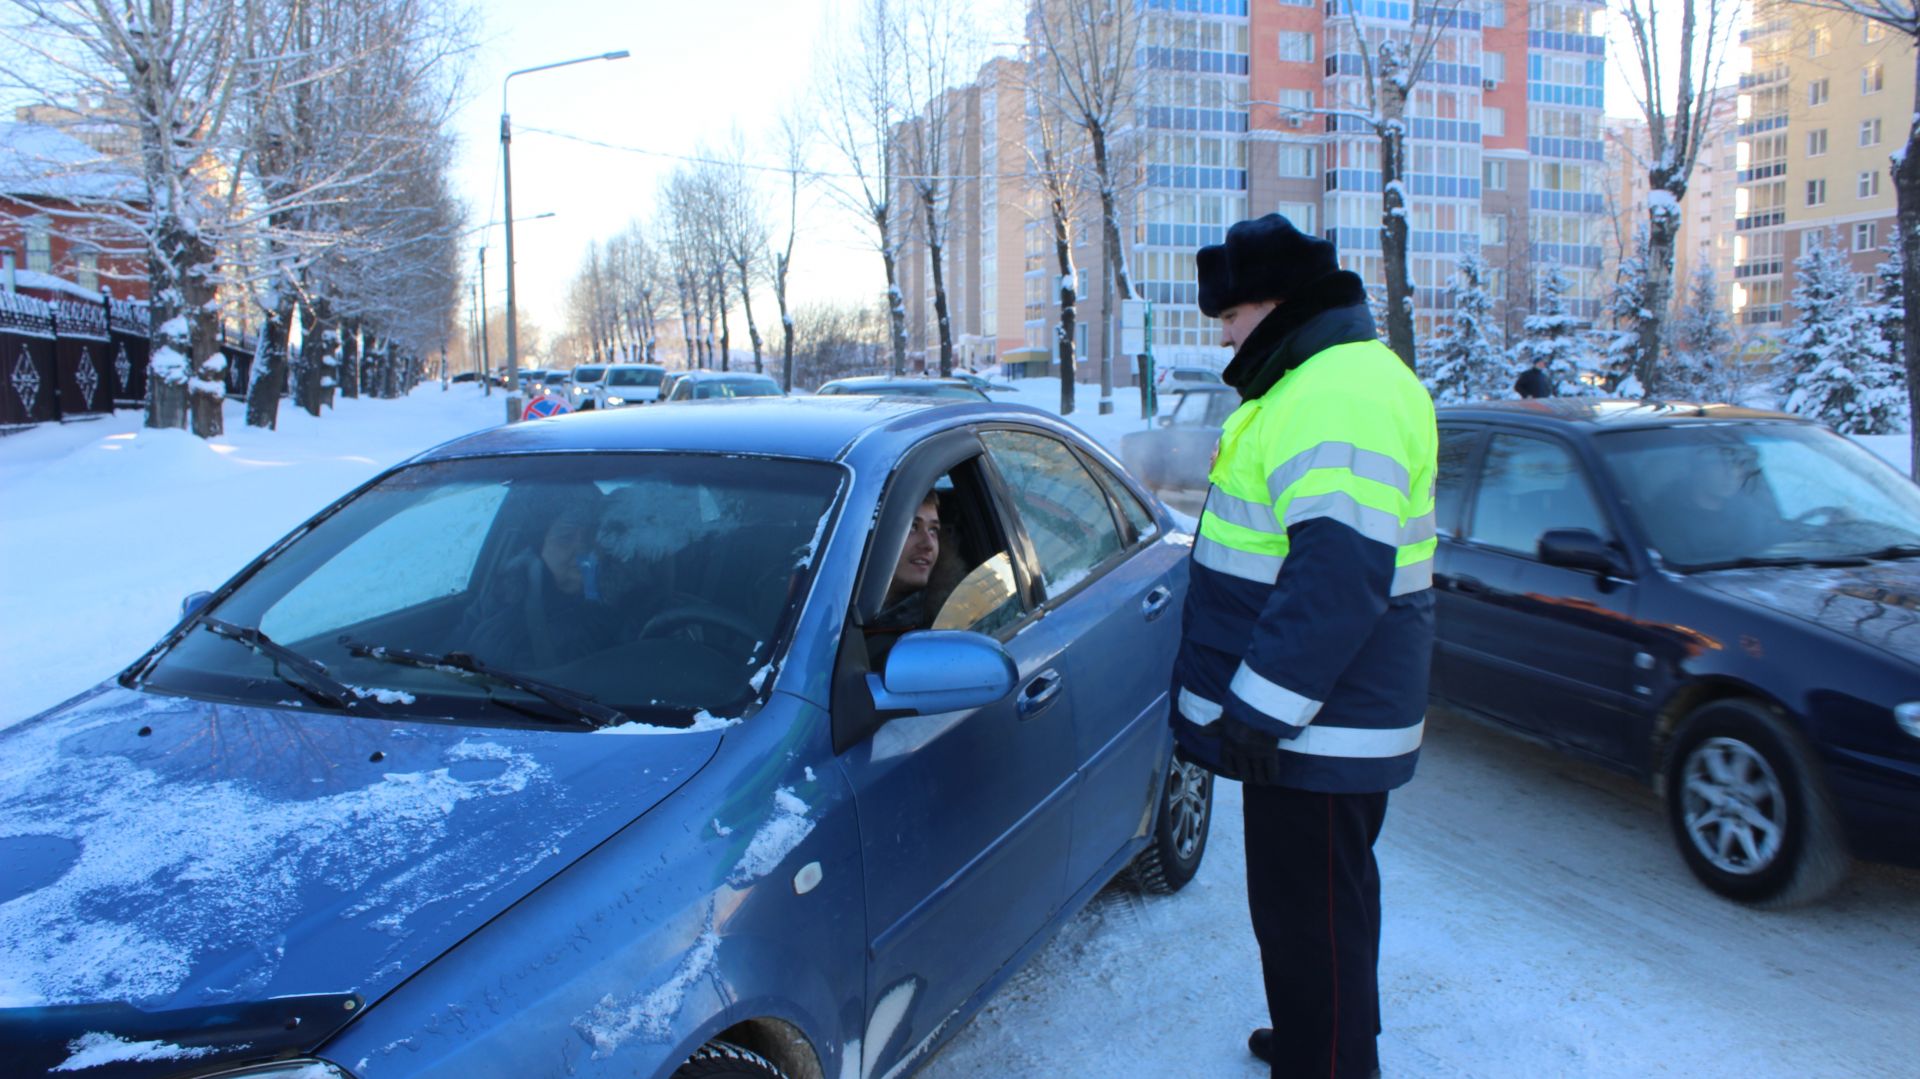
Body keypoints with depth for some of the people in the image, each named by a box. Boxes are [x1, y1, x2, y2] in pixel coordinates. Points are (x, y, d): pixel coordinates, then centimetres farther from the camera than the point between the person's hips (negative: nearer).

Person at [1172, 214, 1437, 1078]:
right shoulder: (1324, 380, 15)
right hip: (1323, 715, 11)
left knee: (1308, 911, 0)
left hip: (1316, 725, -11)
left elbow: (1338, 574, -30)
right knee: (1331, 895, 25)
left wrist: (1259, 709, -26)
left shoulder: (1339, 396, -22)